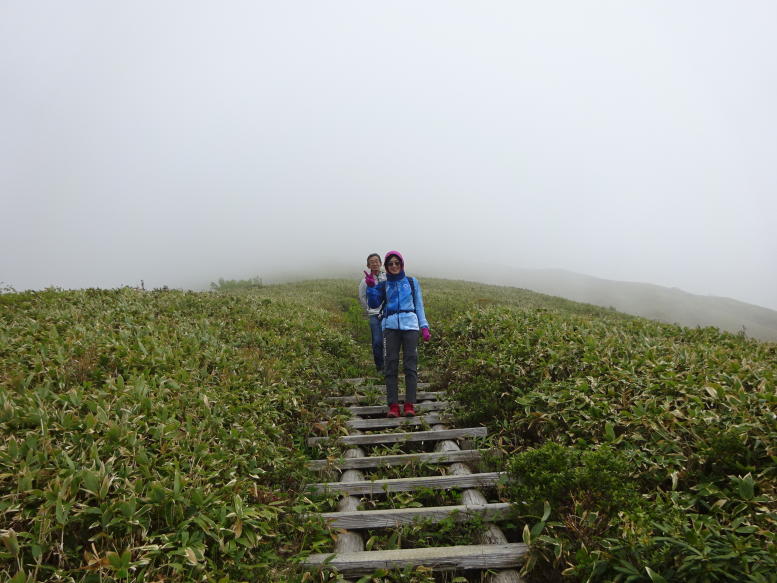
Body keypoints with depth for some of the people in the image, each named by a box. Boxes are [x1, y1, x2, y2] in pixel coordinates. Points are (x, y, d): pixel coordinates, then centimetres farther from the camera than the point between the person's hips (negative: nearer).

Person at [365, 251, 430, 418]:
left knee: (410, 365, -5)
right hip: (390, 326, 0)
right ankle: (393, 405, -2)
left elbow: (419, 306, 16)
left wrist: (424, 326, 6)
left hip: (410, 325, 0)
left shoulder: (412, 282, 16)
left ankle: (410, 405, -2)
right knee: (391, 365, -4)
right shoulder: (383, 285, 15)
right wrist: (371, 287, -12)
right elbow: (373, 304, 2)